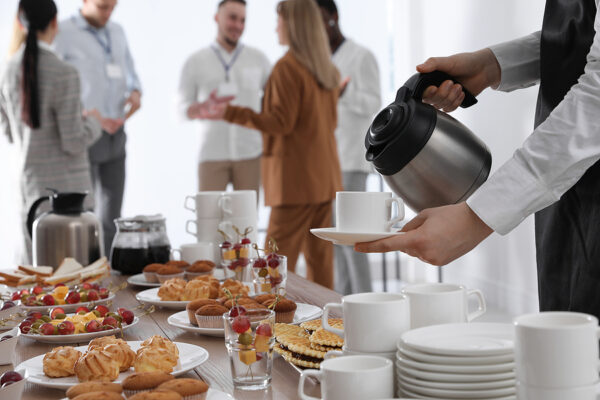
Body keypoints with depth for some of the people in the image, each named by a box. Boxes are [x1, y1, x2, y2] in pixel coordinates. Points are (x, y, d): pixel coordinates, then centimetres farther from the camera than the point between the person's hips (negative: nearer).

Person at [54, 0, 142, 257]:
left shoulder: (117, 32, 12)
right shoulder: (63, 33, -8)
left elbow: (131, 75, 23)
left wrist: (136, 93, -2)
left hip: (115, 134, 6)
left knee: (111, 217, 9)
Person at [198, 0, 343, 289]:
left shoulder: (287, 67, -12)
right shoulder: (328, 69, 12)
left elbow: (280, 122, -16)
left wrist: (228, 113, -16)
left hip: (296, 177, -8)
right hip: (326, 177, 8)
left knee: (279, 260, -5)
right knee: (319, 256, 10)